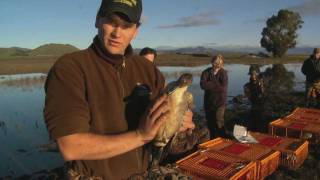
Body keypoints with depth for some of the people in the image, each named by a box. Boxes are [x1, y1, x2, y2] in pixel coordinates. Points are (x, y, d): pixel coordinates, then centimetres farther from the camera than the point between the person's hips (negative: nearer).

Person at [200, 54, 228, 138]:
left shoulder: (223, 73, -7)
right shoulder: (206, 72, -1)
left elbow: (223, 87, -20)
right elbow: (203, 85, -16)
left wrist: (209, 85, -16)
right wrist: (216, 85, -19)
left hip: (220, 102, -3)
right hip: (208, 102, 3)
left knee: (219, 123, -14)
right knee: (210, 122, 15)